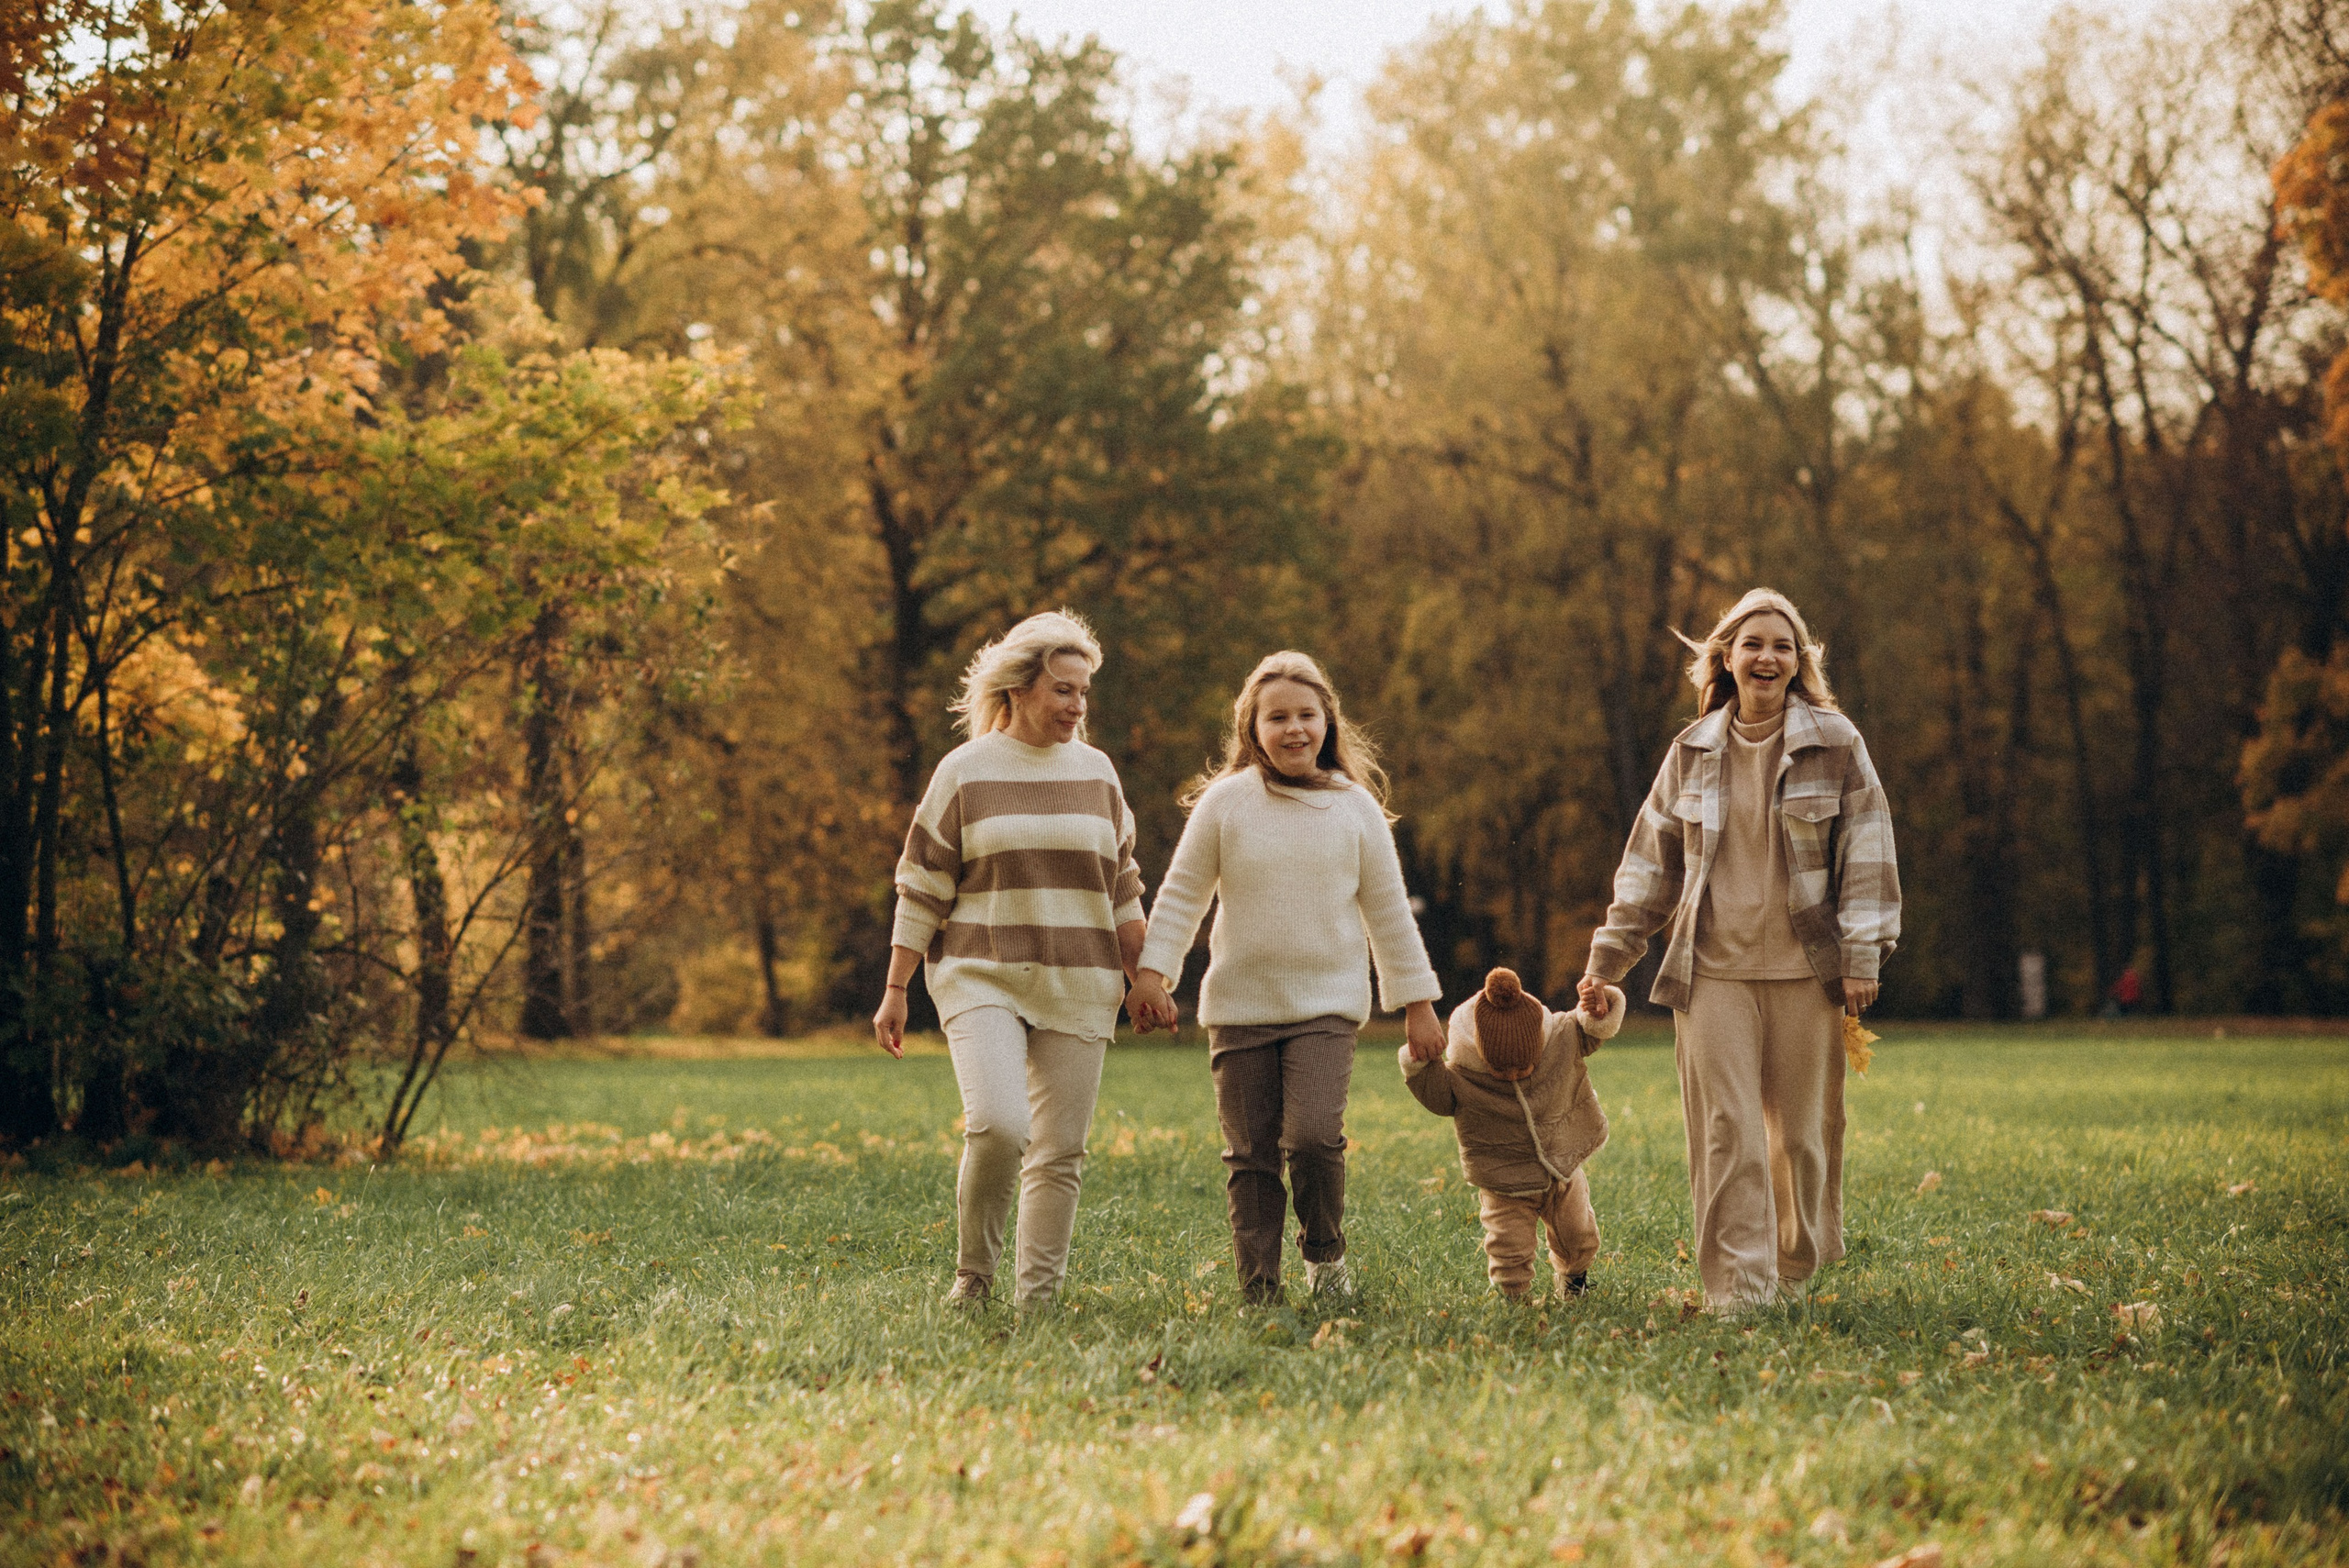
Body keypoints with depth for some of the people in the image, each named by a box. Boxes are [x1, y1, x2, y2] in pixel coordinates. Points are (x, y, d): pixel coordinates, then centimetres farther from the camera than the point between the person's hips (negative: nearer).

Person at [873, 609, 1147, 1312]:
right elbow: (921, 890, 2)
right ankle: (972, 1273, -1)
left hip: (1078, 989, 3)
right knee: (998, 1125, -22)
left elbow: (1121, 889, 16)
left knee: (1060, 1150, 2)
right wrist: (895, 990, -1)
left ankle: (1038, 1296, 11)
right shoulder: (965, 771, 1)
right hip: (983, 981, -3)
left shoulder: (1095, 772, 10)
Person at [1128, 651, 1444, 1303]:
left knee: (1314, 1134, -18)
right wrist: (1152, 971, -5)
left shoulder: (1356, 808, 2)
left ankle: (1325, 1255, 7)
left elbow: (1389, 911, 8)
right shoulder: (1225, 802, -1)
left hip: (1328, 1004, -1)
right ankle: (1259, 1289, 12)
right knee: (1251, 1154, 2)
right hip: (1240, 1007, 1)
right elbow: (1181, 894, 5)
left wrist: (1418, 1003, 9)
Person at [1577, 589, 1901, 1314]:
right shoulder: (1693, 751, 8)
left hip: (1804, 970, -1)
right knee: (1726, 1131, -8)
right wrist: (1608, 955, 11)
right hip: (1714, 970, 1)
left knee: (1802, 1130, 6)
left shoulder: (1835, 744, 1)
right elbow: (1651, 860, 14)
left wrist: (1863, 955, -6)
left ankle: (1799, 1270, 24)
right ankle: (1738, 1288, -8)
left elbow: (1867, 851, 0)